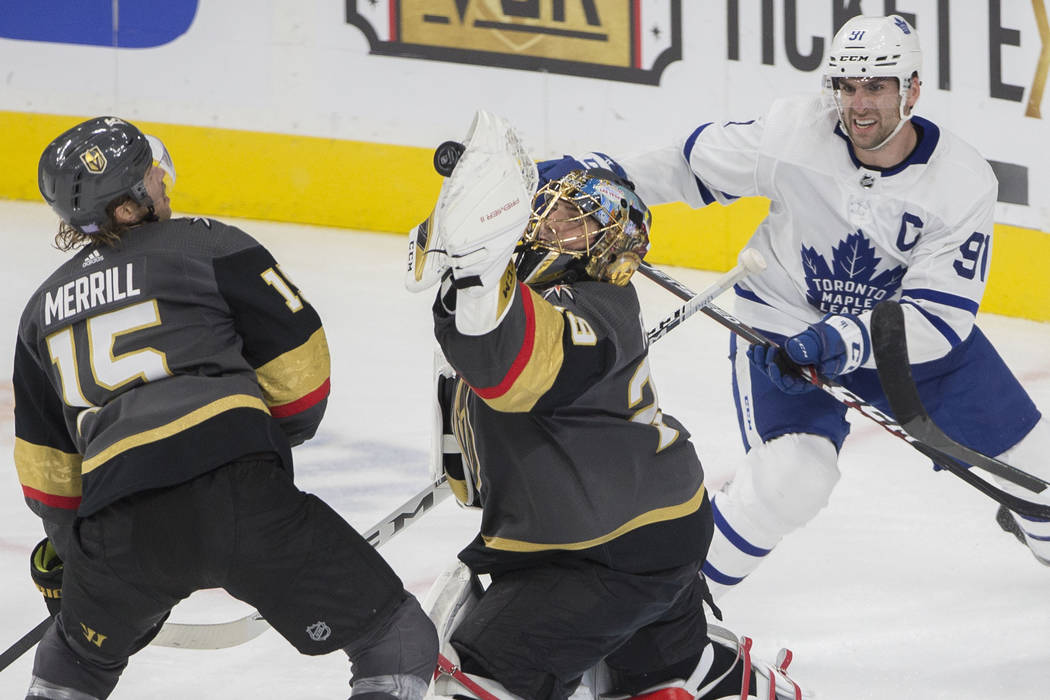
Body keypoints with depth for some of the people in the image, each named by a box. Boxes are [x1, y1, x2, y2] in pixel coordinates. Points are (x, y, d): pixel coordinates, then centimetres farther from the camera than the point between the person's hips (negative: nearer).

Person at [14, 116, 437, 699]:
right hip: (239, 495, -5)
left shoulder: (43, 308, 24)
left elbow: (46, 460, 30)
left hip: (117, 528, 5)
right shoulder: (208, 245, 9)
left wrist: (66, 541, 45)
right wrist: (281, 434, 28)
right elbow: (297, 361, 8)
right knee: (400, 645, 4)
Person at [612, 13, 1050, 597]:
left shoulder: (964, 182, -22)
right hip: (785, 324, -2)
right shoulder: (793, 135, -22)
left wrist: (843, 341, -38)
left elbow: (940, 315, -25)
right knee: (793, 475, -26)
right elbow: (694, 163, -6)